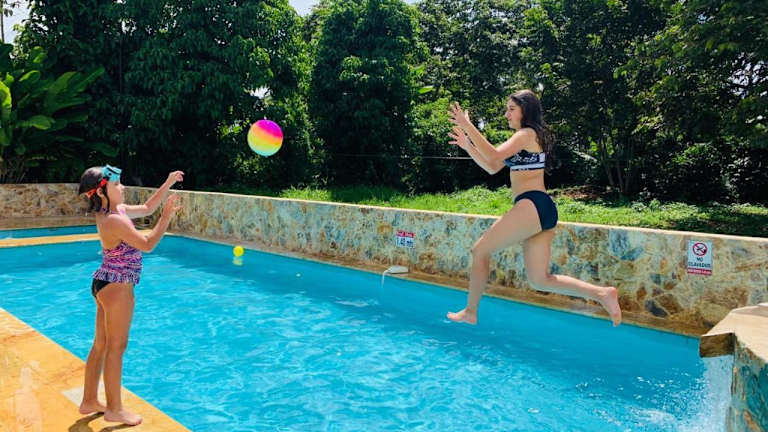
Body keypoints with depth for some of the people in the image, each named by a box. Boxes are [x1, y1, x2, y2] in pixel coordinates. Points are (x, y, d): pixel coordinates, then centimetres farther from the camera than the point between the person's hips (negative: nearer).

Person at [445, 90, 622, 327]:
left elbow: (494, 156, -19)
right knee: (540, 280, 7)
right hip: (543, 210, 10)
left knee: (480, 250, -1)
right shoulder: (522, 139, 25)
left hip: (532, 205, -10)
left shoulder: (527, 133, -4)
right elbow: (493, 168, 25)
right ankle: (601, 293, 0)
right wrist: (467, 146, 19)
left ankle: (470, 312, 7)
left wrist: (467, 125, -17)